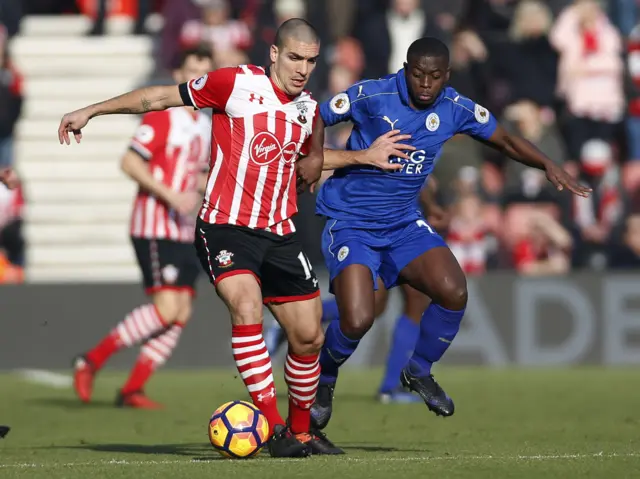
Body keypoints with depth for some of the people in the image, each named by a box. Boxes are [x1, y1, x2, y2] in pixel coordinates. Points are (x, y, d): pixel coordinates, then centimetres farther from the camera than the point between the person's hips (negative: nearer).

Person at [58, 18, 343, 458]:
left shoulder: (309, 110, 9)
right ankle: (274, 426, -27)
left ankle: (300, 430, 25)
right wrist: (91, 112, -1)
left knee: (309, 336, 3)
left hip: (279, 233, 6)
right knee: (247, 307, -29)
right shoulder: (237, 83, -8)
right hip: (225, 226, -6)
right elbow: (161, 97, -1)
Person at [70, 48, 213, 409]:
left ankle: (132, 390, 5)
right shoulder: (162, 116, -9)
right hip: (154, 228, -8)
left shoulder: (207, 127, 16)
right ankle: (92, 361, -4)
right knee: (166, 308, -17)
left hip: (185, 232, 8)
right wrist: (171, 195, -22)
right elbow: (130, 162, -16)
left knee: (182, 314, 0)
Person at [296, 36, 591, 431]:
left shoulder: (456, 109, -3)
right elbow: (318, 117, -5)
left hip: (404, 223, 4)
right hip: (351, 224, -4)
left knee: (454, 292, -20)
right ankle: (323, 381, 14)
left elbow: (505, 140, 9)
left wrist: (549, 166, -6)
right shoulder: (371, 96, -15)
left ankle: (419, 372, 8)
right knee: (357, 320, -21)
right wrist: (315, 154, -25)